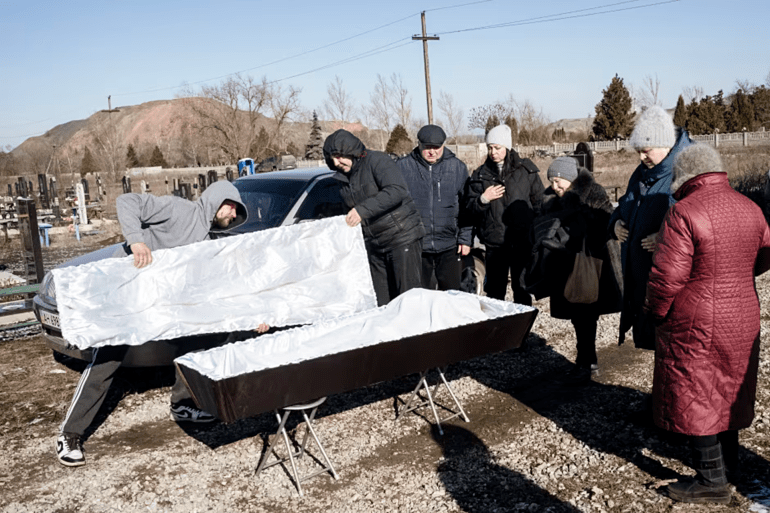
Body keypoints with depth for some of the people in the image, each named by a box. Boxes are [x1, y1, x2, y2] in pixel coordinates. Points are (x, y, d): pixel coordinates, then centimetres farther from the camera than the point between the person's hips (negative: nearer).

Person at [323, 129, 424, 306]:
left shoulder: (377, 160, -9)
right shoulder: (343, 179, 13)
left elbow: (397, 191, -24)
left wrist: (363, 210, -29)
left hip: (402, 238, -7)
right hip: (373, 245, 7)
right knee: (381, 302, 3)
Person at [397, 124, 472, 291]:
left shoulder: (457, 167, 4)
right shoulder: (403, 167, -1)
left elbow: (466, 207, 7)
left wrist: (465, 239, 3)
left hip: (449, 246, 1)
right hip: (415, 246, -1)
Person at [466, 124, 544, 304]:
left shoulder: (526, 169, 3)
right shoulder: (480, 174, 9)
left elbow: (539, 203, 4)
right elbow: (470, 208, 9)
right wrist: (483, 199, -10)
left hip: (523, 241, -2)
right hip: (494, 242, 2)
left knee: (522, 290, 4)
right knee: (495, 291, 7)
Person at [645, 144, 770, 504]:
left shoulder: (684, 213, -19)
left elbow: (668, 275, -21)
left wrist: (655, 312, -5)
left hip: (696, 326, -8)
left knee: (694, 398, 5)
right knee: (728, 391, 21)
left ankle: (712, 480, 14)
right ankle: (729, 463, 35)